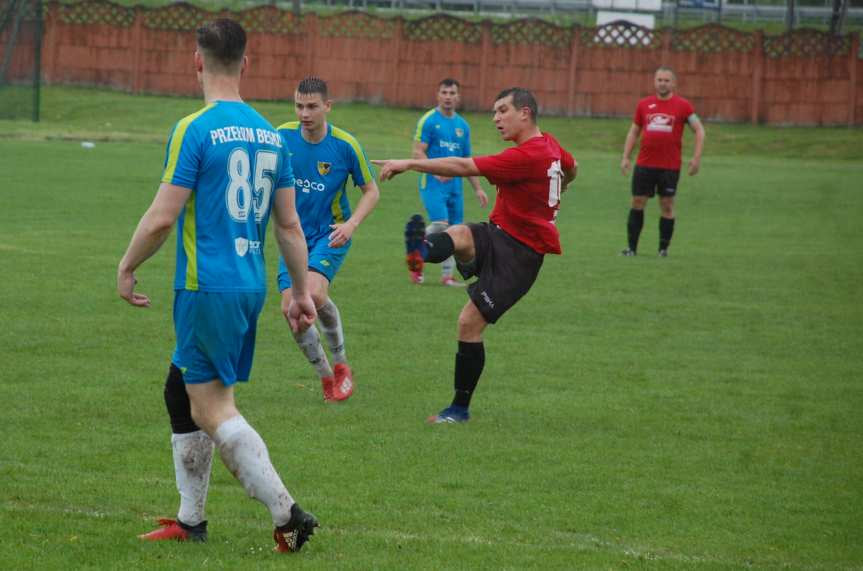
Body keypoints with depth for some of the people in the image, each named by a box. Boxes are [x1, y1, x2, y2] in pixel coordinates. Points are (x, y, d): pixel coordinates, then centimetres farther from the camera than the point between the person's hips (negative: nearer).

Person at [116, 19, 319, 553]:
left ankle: (288, 513, -13)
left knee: (213, 410, -4)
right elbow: (290, 225, 12)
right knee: (182, 390, 19)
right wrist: (302, 291, 19)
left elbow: (161, 218, -14)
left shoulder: (195, 129, -12)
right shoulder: (270, 135, 8)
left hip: (207, 286, -7)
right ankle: (191, 519, 22)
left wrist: (127, 268, 0)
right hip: (251, 285, 8)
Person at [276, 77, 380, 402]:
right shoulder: (283, 136, -6)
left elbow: (371, 191, -3)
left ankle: (341, 363, -1)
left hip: (330, 234, -3)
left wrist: (351, 224, -17)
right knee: (291, 308, -9)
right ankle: (325, 376, 14)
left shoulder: (345, 145, -13)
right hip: (293, 236, 3)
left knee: (314, 293, -27)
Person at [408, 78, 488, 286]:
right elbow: (418, 152, -9)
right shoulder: (428, 120, -4)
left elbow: (468, 160, 21)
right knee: (440, 223, -20)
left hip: (455, 184, 6)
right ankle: (416, 253, 2)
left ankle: (447, 275, 11)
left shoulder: (463, 125, 14)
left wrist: (478, 189, 17)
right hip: (432, 183, -6)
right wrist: (436, 171, -24)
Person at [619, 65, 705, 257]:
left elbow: (699, 130, 2)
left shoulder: (683, 106, -1)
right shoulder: (644, 104, 7)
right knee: (637, 202, 1)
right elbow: (634, 131, 15)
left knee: (667, 205, 1)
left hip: (670, 167, -2)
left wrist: (696, 158, -7)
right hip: (644, 164, 2)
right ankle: (632, 247, 8)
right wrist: (626, 157, 8)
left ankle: (663, 248, 11)